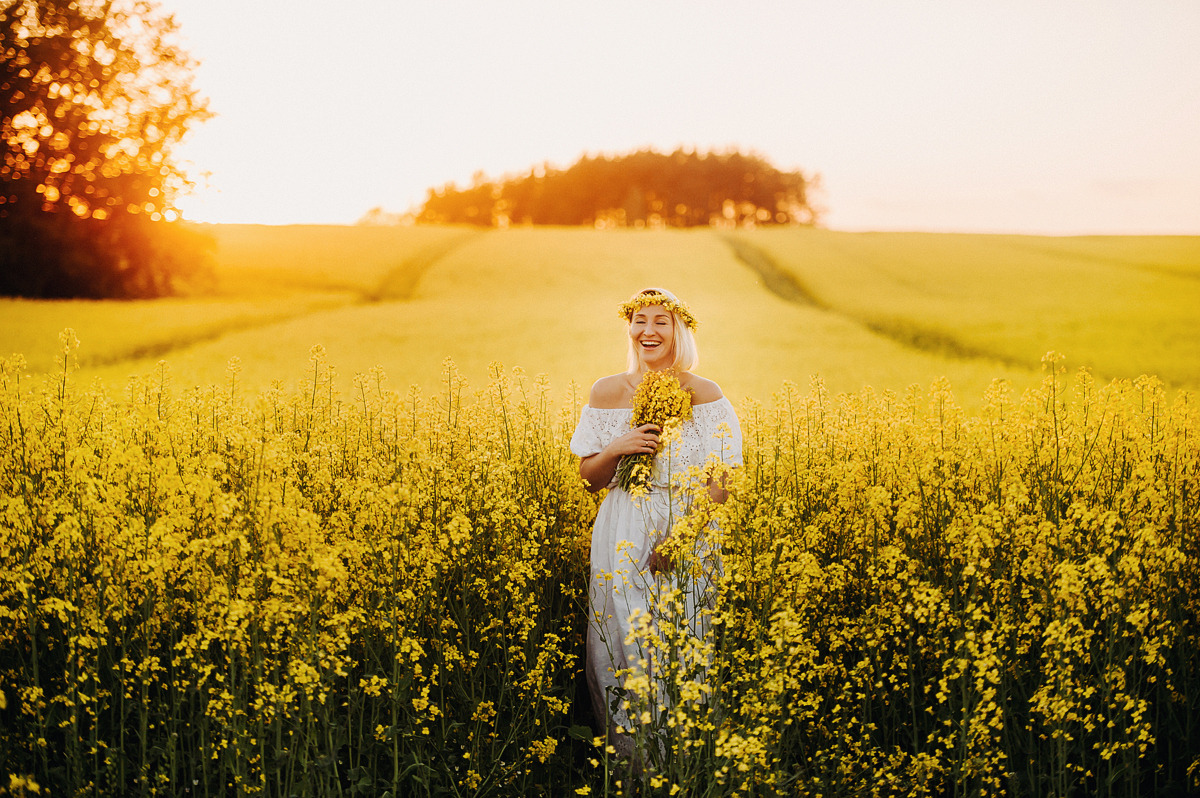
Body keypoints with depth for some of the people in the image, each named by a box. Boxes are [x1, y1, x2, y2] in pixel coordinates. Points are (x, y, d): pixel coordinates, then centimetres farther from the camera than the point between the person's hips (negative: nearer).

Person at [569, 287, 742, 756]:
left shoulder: (706, 396, -1)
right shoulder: (607, 393, 4)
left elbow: (720, 485, -3)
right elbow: (590, 479, 8)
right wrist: (616, 449, -13)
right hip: (623, 541, 1)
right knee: (627, 646, 0)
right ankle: (630, 757, 12)